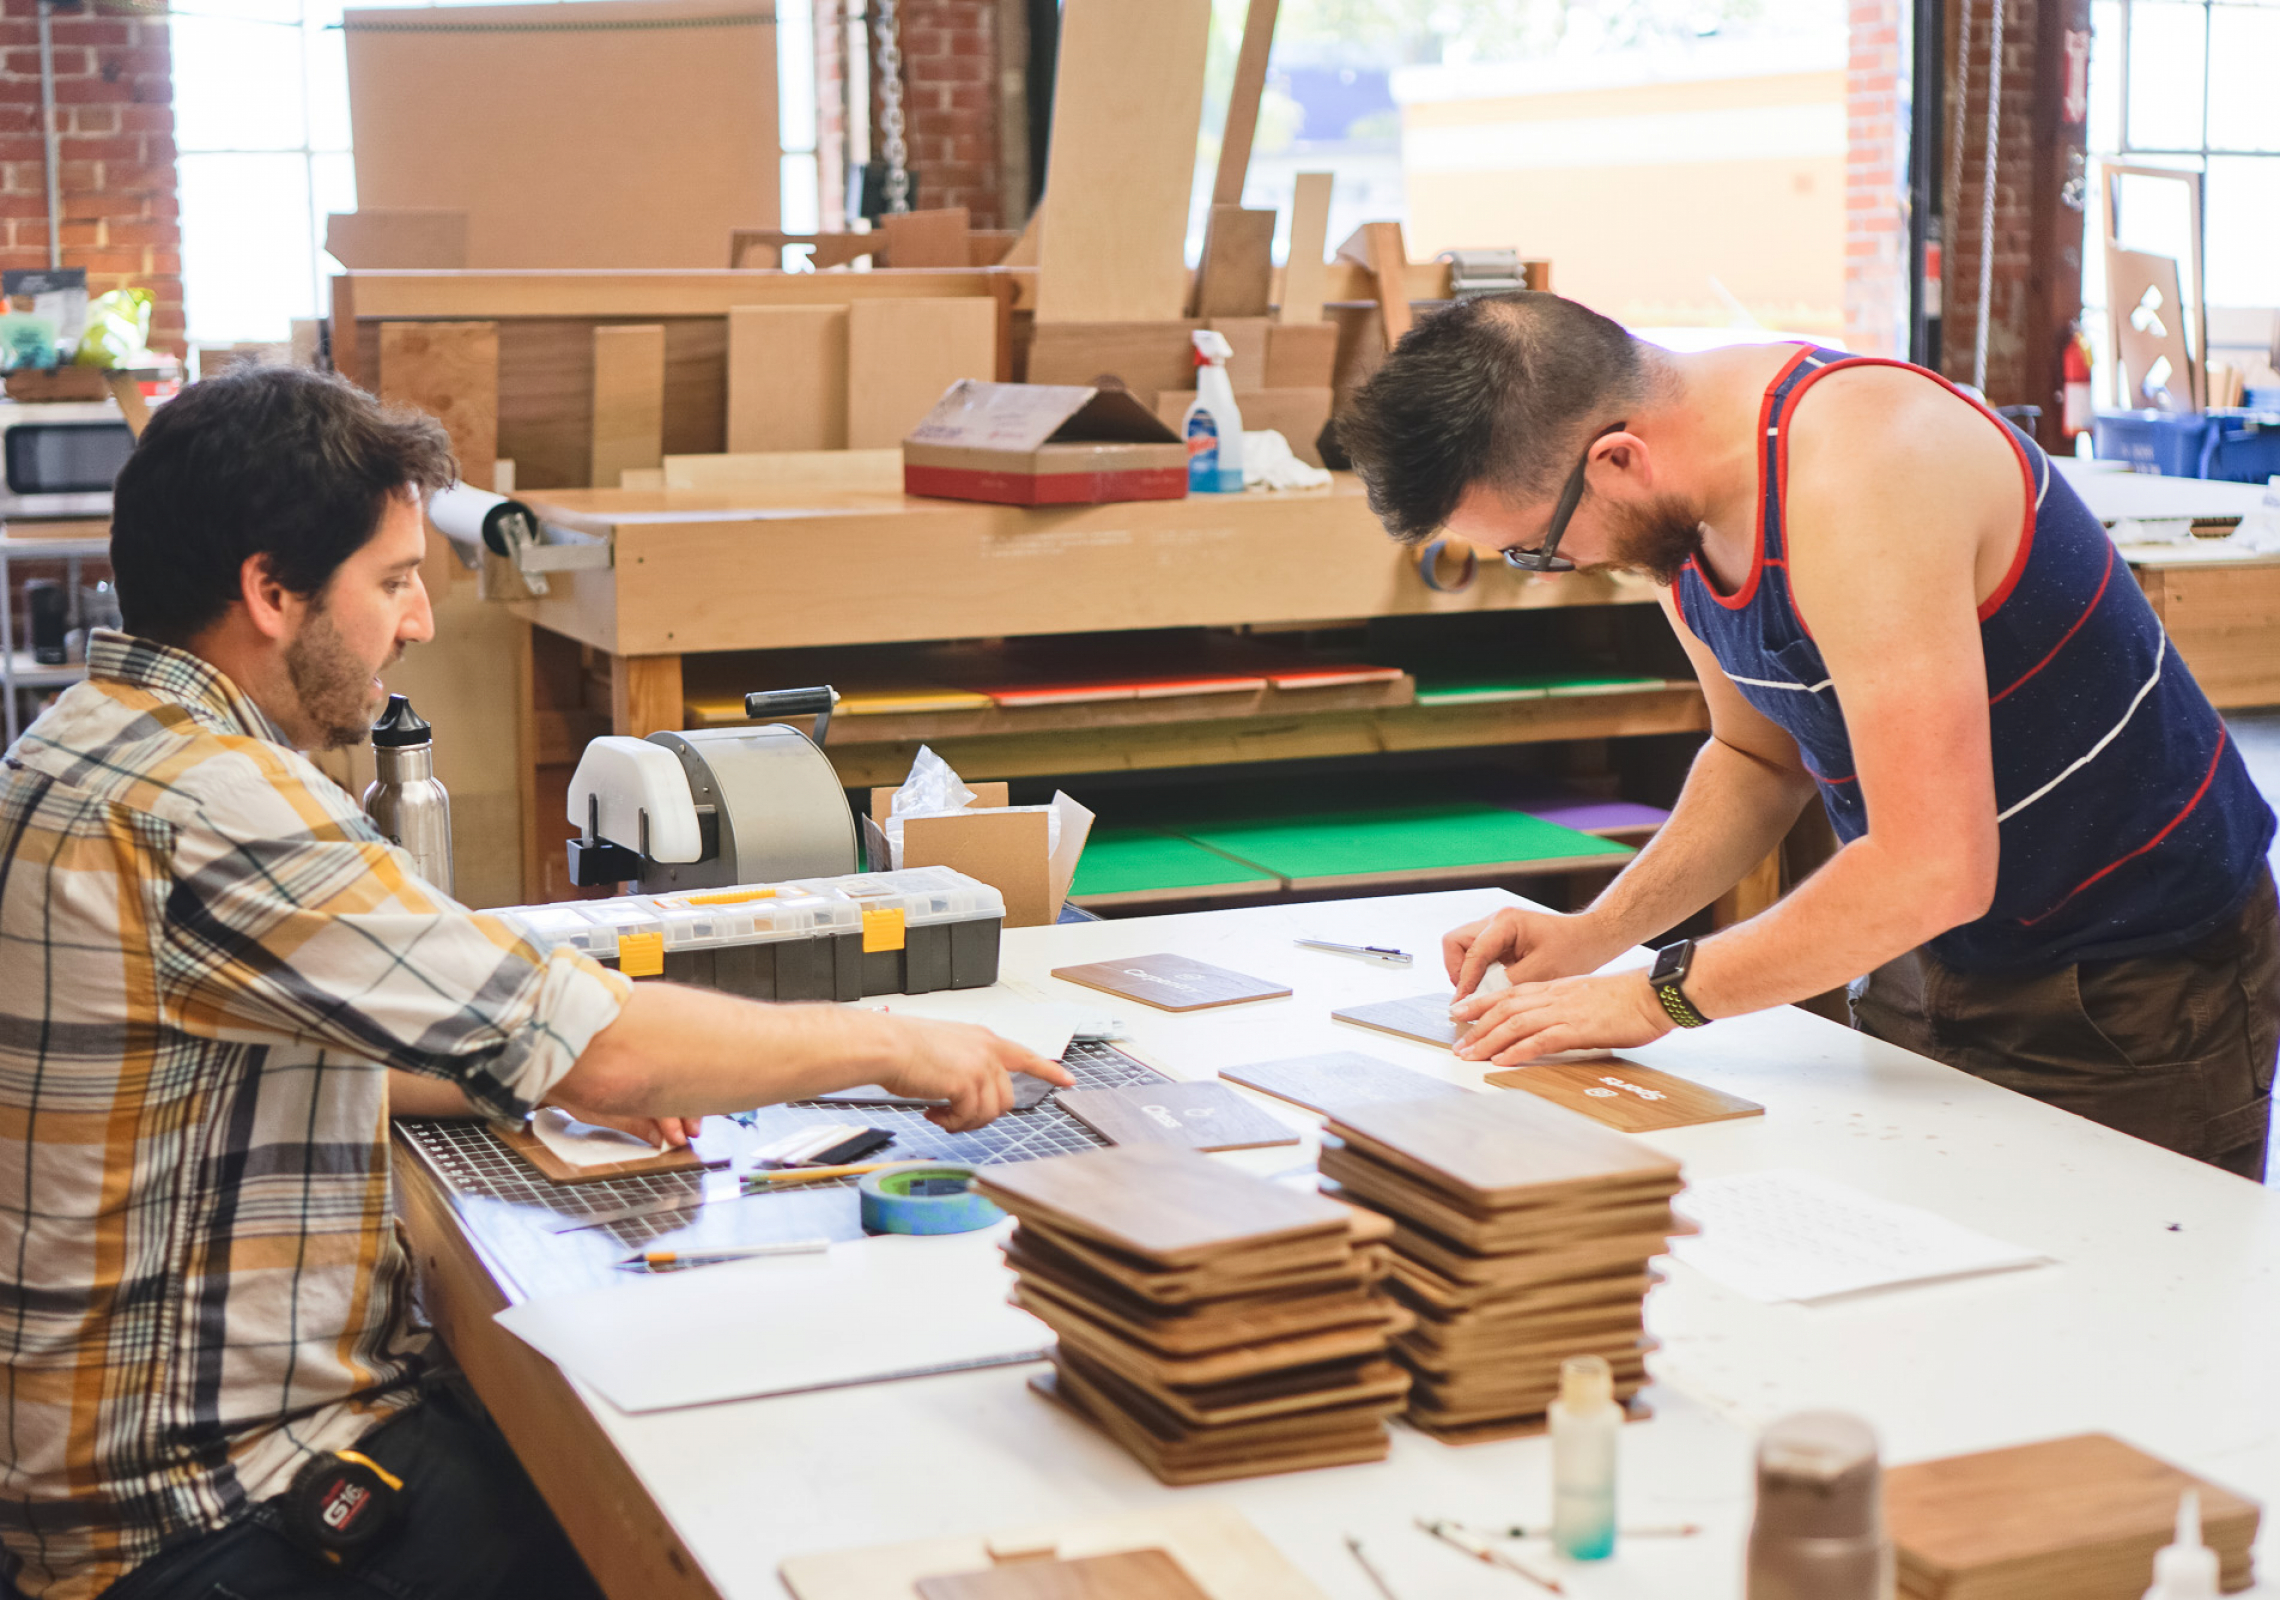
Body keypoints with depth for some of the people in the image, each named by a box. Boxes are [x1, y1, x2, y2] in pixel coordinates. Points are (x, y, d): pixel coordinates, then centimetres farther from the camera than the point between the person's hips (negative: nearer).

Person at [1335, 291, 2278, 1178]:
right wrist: (1595, 933, -1)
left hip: (2142, 979, -7)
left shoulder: (1855, 470, -31)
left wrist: (1660, 995, -23)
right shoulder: (1682, 498, -4)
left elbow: (1933, 871, -34)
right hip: (1931, 965, 8)